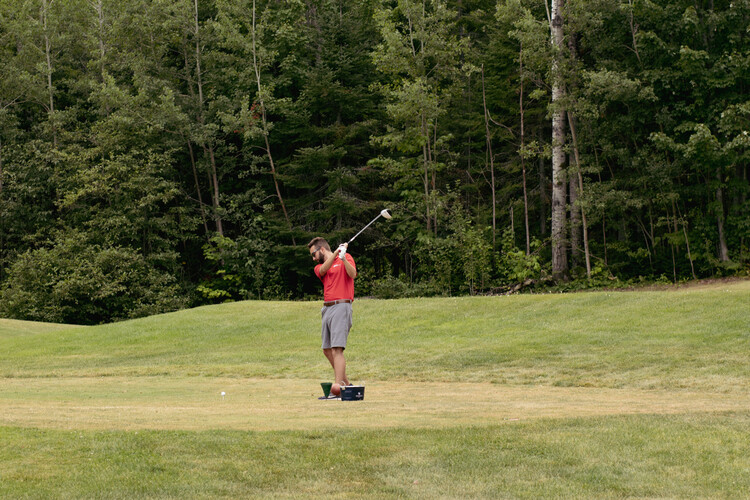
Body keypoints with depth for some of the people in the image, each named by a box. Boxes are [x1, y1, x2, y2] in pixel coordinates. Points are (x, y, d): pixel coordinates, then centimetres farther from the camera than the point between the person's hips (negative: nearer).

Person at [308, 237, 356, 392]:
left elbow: (353, 274, -12)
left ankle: (338, 384, -23)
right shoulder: (319, 267, 18)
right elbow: (323, 270, -6)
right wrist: (336, 252, -19)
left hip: (341, 307, -7)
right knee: (327, 350, 10)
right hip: (327, 309, 7)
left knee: (337, 349, -17)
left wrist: (343, 258, -26)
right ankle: (345, 382, 22)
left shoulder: (346, 257, 5)